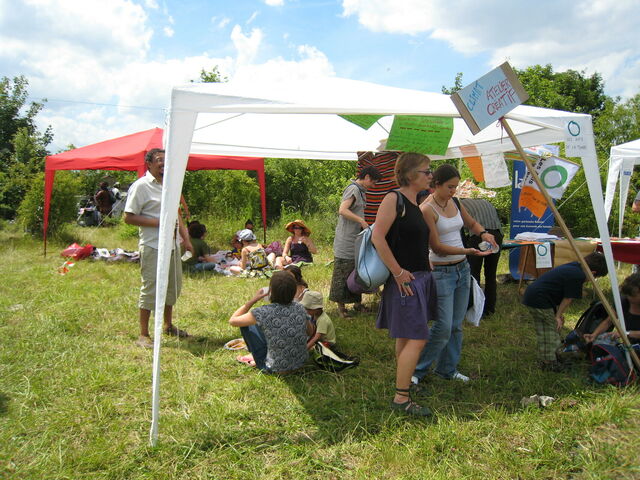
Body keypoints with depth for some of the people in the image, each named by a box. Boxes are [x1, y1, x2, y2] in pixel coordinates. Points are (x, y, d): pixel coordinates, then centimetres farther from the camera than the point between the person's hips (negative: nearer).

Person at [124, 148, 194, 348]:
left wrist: (186, 238, 15)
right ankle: (143, 335, 9)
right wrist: (158, 222, -21)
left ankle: (168, 325, 33)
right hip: (152, 247, -8)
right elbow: (129, 217, -14)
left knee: (173, 285, 16)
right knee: (150, 289, -3)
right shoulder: (141, 186, -11)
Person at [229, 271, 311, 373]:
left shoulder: (263, 313, -23)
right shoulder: (299, 308, -10)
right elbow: (309, 331, 9)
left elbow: (232, 321, -8)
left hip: (276, 369, -5)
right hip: (301, 362, 5)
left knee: (246, 324, 7)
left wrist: (253, 300, -3)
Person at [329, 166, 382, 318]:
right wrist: (362, 221, -26)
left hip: (357, 240, 10)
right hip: (346, 241, -10)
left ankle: (357, 303, 25)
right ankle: (341, 307, 6)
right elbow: (342, 210, -25)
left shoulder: (361, 191, 17)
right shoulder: (353, 189, -13)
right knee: (343, 274, -2)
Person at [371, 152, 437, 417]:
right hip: (405, 280, -9)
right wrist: (398, 272, -20)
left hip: (421, 277, 9)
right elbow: (378, 237, -21)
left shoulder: (416, 202, 12)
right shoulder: (394, 198, -15)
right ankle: (401, 398, -1)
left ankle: (403, 380, 31)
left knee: (405, 336, 18)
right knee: (417, 338, -9)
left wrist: (426, 269, 15)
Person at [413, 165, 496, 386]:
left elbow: (472, 223, 24)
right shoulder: (427, 210, -15)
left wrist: (483, 233, 2)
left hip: (462, 269, 7)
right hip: (441, 272, -7)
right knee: (443, 327, -7)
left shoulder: (454, 203, 7)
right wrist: (468, 251, -24)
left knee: (456, 325, 12)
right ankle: (418, 369, 9)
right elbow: (437, 247, -17)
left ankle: (447, 369, 26)